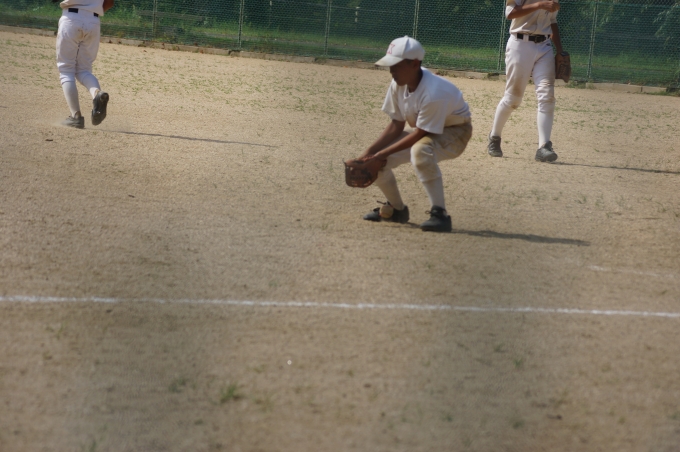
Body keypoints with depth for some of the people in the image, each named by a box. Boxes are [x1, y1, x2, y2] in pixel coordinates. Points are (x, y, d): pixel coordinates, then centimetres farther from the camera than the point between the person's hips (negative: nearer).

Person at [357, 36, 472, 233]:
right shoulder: (398, 84, -12)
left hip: (455, 133, -8)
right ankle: (397, 209, 22)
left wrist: (383, 153, -25)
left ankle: (440, 214, -35)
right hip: (423, 132, 8)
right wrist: (370, 152, -13)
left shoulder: (433, 93, -36)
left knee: (420, 150, -41)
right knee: (376, 162, -3)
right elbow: (396, 126, -3)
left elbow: (420, 134, -29)